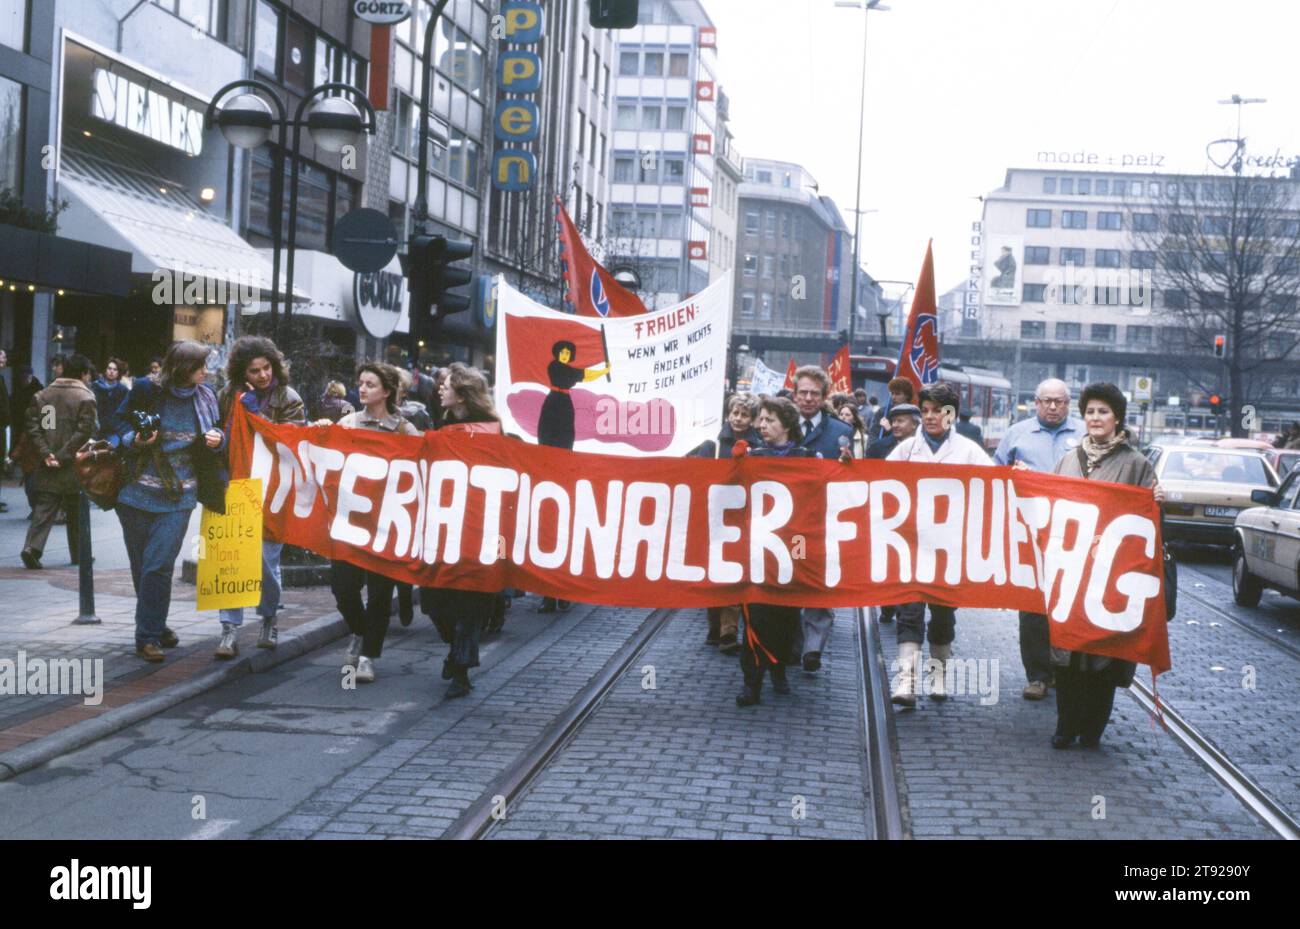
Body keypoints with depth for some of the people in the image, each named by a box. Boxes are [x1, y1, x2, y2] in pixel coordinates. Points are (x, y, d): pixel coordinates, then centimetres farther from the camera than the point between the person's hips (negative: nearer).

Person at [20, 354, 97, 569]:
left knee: (44, 509, 4)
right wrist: (62, 456, -13)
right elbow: (85, 432, -17)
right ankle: (79, 554, 19)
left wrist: (45, 453, -5)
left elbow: (32, 428, 1)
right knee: (76, 512, 10)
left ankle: (32, 547, -14)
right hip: (73, 468, -3)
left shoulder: (42, 396, 8)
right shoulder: (85, 397, -9)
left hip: (47, 466, 4)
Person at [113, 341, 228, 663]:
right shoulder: (148, 391, -6)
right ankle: (154, 627, 26)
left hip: (178, 497, 1)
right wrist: (134, 440, -17)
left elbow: (217, 434, 16)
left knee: (159, 566, -9)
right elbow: (119, 423, 3)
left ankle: (149, 635, -2)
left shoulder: (205, 397, 3)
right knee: (141, 566, 9)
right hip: (138, 493, 0)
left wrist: (218, 439, -7)